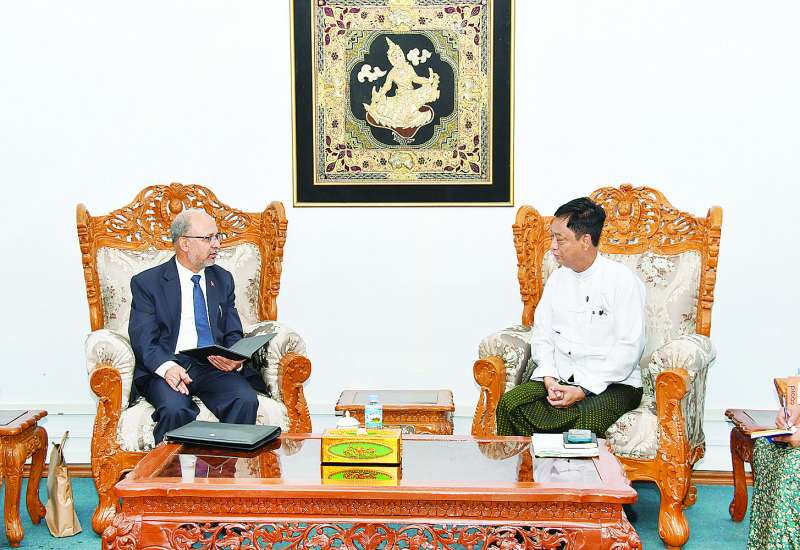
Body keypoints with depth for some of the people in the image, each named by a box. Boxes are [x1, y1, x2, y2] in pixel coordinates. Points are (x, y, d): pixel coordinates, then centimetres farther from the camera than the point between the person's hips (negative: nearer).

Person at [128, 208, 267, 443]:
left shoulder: (223, 279, 18)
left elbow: (234, 335, 14)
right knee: (176, 409, -34)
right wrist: (167, 367, -25)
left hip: (215, 367, 3)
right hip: (167, 368, -3)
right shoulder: (147, 282, 5)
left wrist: (235, 360, -10)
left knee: (246, 401, -27)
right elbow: (143, 340, -4)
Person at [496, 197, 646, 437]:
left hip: (612, 383, -5)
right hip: (558, 379, 5)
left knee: (585, 420, -36)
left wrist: (583, 389, -18)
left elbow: (629, 348, -12)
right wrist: (549, 379, -9)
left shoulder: (622, 280, -7)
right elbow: (542, 334, 10)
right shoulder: (558, 278, 12)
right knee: (509, 404, -21)